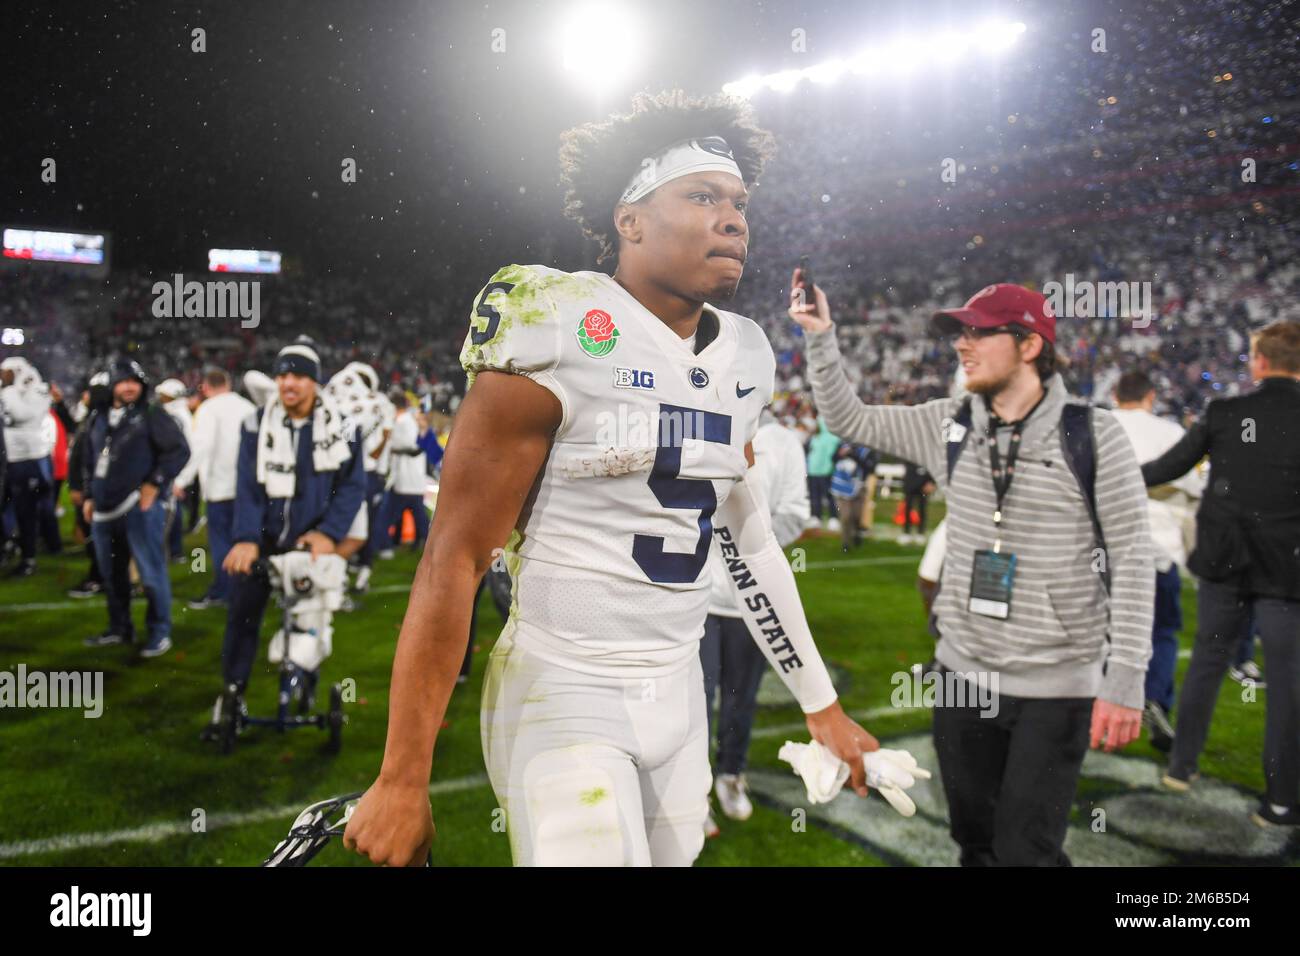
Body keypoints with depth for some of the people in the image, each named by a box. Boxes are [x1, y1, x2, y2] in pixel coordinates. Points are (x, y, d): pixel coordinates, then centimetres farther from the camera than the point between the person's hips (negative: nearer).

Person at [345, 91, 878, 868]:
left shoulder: (740, 361, 6)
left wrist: (823, 706, 17)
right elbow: (455, 559, -15)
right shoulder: (559, 338, -15)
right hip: (562, 694, -6)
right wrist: (403, 778, -14)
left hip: (678, 690, 7)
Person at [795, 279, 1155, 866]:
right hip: (961, 676, 5)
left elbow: (1132, 558, -10)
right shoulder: (951, 427, 2)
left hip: (1056, 689, -5)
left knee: (1025, 852, -2)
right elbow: (849, 420, 10)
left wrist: (1126, 678, -14)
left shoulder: (1093, 436, -11)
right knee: (976, 845, 17)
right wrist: (820, 337, -2)